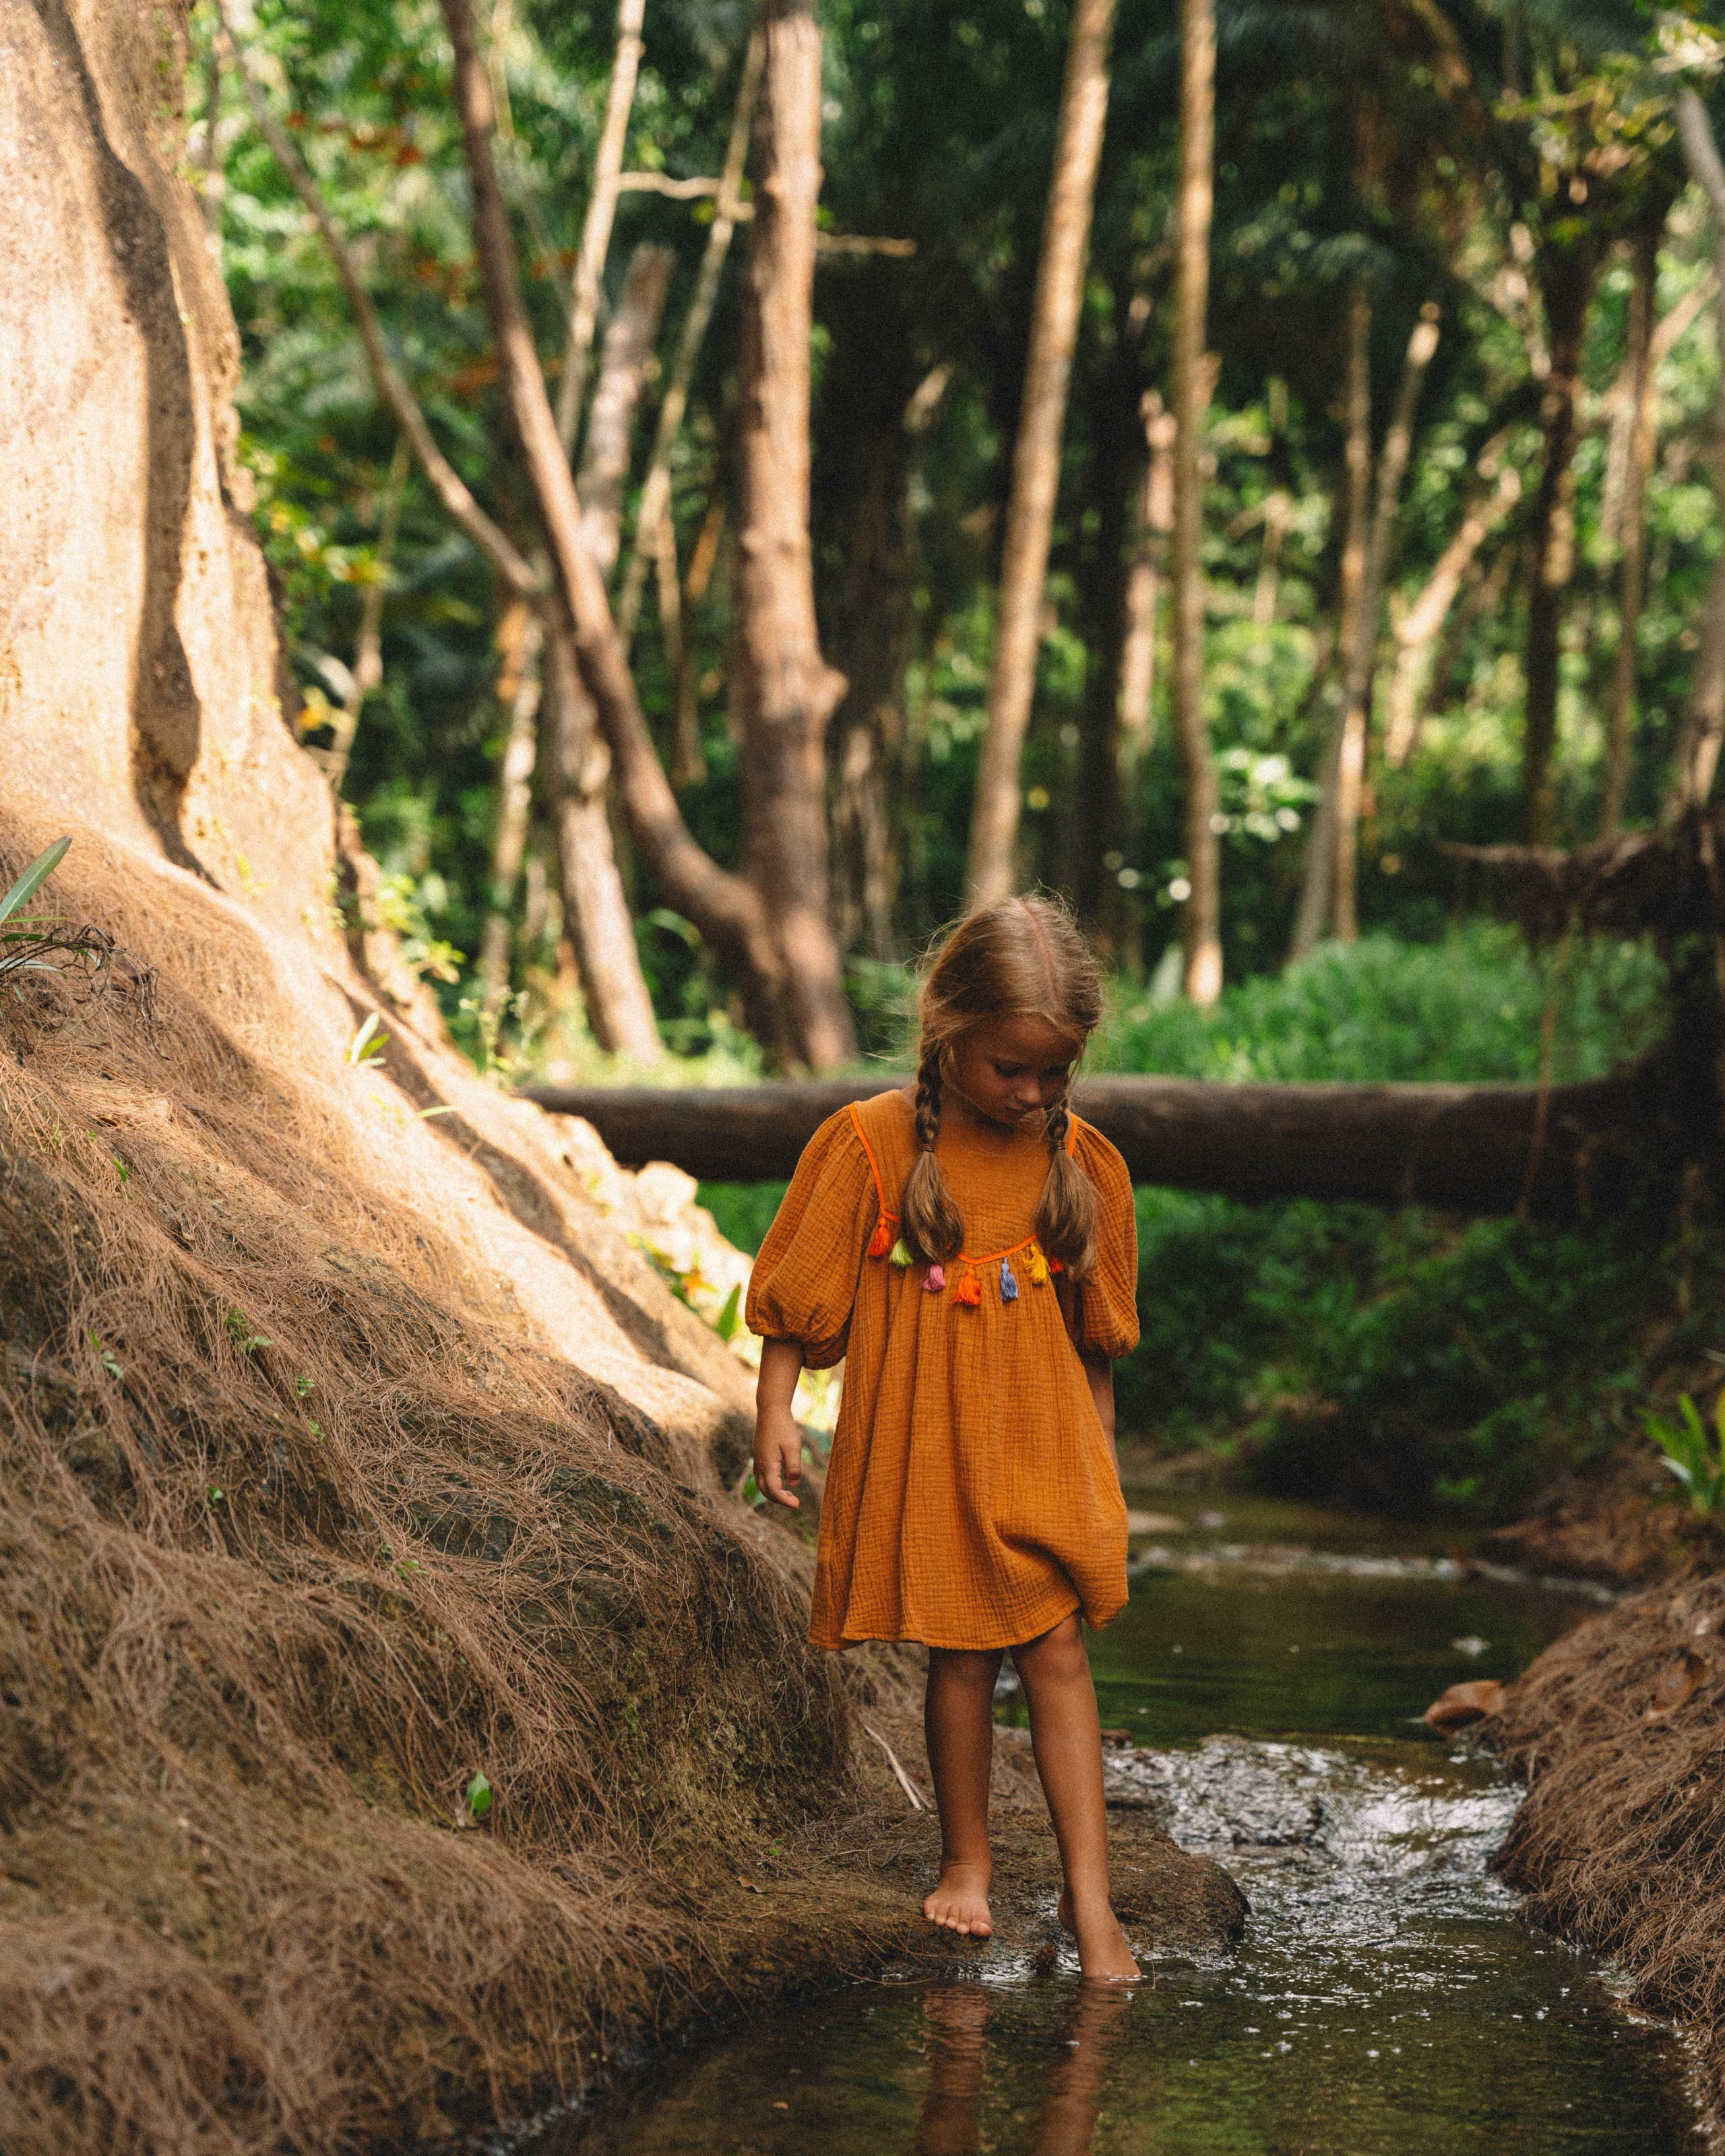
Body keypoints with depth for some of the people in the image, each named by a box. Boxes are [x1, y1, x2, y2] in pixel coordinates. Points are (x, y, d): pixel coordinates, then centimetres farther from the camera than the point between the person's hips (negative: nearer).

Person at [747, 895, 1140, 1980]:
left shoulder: (1081, 1160, 0)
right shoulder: (870, 1142, -9)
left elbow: (1093, 1331, 10)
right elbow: (800, 1293, -3)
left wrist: (1101, 1452, 14)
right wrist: (777, 1412, -9)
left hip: (1041, 1443, 2)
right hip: (925, 1440, -2)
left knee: (1058, 1651, -2)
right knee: (961, 1653, 6)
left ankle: (1089, 1895, 1)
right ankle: (967, 1860, 25)